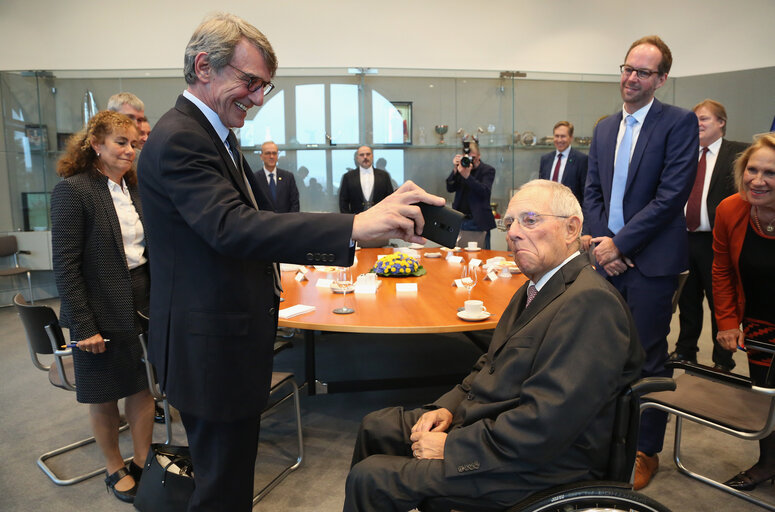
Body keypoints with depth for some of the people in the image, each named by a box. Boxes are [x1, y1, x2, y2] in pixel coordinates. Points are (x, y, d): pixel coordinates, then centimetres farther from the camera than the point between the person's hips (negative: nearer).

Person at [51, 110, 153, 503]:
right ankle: (115, 469, 30)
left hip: (142, 305, 6)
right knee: (103, 396, 12)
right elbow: (65, 264, -15)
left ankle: (143, 461, 30)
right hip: (101, 313, -5)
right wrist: (84, 326, -16)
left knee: (144, 386, 12)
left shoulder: (133, 188, 7)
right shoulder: (72, 190, -13)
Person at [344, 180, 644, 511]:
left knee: (369, 478, -12)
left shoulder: (590, 302, -25)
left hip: (534, 468, -9)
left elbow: (544, 426, -29)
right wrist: (449, 407, 0)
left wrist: (451, 446, -21)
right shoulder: (537, 287, 9)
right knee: (375, 426, 13)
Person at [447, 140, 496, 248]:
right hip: (460, 221, 3)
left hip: (478, 223, -3)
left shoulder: (488, 170, 0)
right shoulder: (462, 168, 10)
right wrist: (455, 169, -11)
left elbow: (485, 191, -16)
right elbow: (450, 188, 2)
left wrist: (467, 176, -25)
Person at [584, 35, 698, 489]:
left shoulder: (680, 123, -6)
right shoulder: (604, 128, 12)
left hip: (651, 261, -5)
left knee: (648, 358, 5)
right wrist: (601, 241, -3)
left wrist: (619, 244, -14)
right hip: (609, 258, 5)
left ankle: (646, 450, 22)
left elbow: (672, 194, -14)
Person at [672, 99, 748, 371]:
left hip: (716, 241, -4)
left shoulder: (738, 152, -3)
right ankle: (685, 351, 30)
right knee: (687, 301, 15)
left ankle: (723, 361, 21)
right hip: (683, 239, 5)